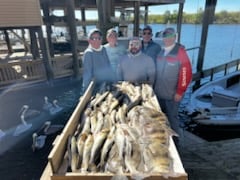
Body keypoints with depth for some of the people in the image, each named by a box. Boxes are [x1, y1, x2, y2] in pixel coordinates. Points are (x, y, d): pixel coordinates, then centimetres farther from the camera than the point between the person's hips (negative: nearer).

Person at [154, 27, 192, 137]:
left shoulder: (180, 52, -11)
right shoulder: (160, 52, 8)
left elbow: (186, 74, -16)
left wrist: (180, 92, -16)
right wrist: (154, 87, 11)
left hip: (172, 94, -6)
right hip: (158, 93, 6)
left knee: (172, 117, 6)